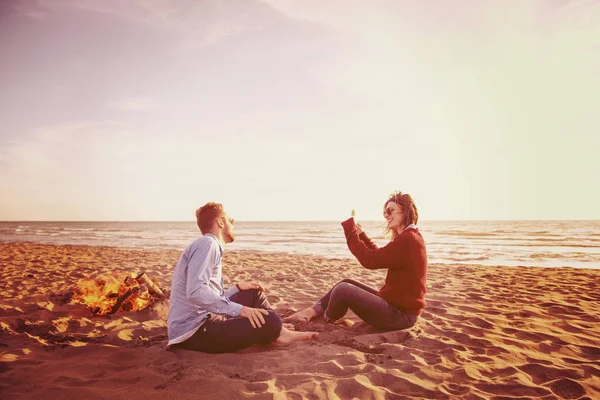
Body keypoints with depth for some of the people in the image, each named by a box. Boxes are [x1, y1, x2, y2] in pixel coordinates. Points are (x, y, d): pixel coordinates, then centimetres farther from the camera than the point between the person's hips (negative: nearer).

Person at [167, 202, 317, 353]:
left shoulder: (210, 246, 17)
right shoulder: (207, 244, -14)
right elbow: (195, 292, -28)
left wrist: (237, 287, 13)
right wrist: (239, 309, -25)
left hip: (201, 322, 10)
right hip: (193, 331, -10)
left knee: (253, 294, 17)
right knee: (268, 321, -20)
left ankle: (279, 332, 9)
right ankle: (276, 332, 12)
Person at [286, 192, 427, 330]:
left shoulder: (407, 240, -23)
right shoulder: (408, 237, 13)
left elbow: (370, 260, -24)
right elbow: (379, 257, 20)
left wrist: (350, 229, -16)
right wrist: (361, 235, 12)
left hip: (401, 314, -11)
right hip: (397, 304, 11)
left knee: (343, 289, -15)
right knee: (347, 284, 12)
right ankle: (310, 312, 9)